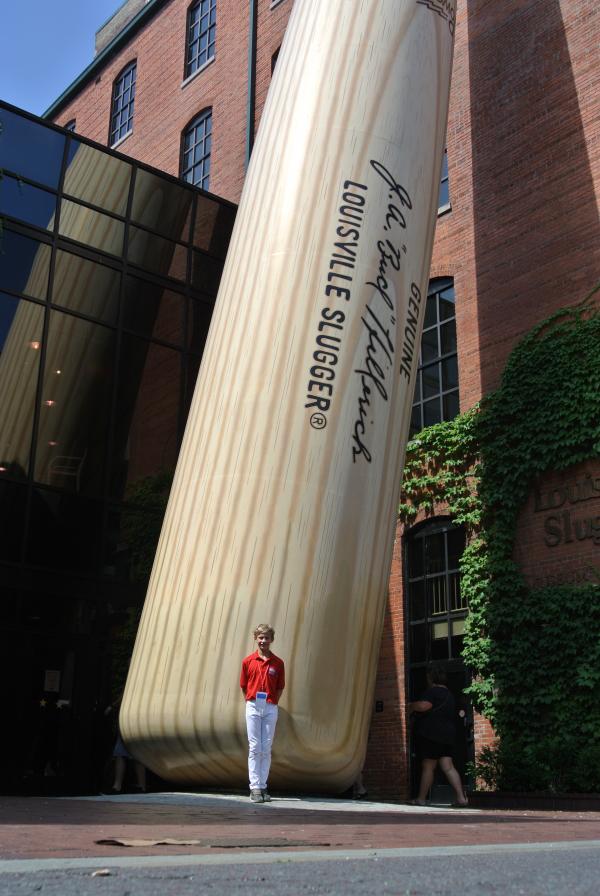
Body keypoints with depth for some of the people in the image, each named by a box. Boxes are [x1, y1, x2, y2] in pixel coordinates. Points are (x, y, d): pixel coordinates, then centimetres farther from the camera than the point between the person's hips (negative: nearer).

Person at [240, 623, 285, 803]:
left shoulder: (278, 663, 3)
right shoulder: (248, 661, 2)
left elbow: (280, 688, 10)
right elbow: (243, 686, 9)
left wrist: (271, 703, 4)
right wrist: (251, 703, 4)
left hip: (270, 708, 1)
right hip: (253, 707, -1)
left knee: (266, 748, 4)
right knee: (254, 747, 0)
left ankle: (263, 786, 12)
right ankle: (255, 787, 2)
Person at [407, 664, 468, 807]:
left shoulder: (433, 691, -10)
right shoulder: (449, 694, 21)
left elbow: (423, 705, -26)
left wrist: (411, 707, -5)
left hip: (432, 735, -8)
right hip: (447, 735, 8)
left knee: (428, 767, -1)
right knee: (448, 767, 2)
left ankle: (421, 798, 7)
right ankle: (461, 797, -9)